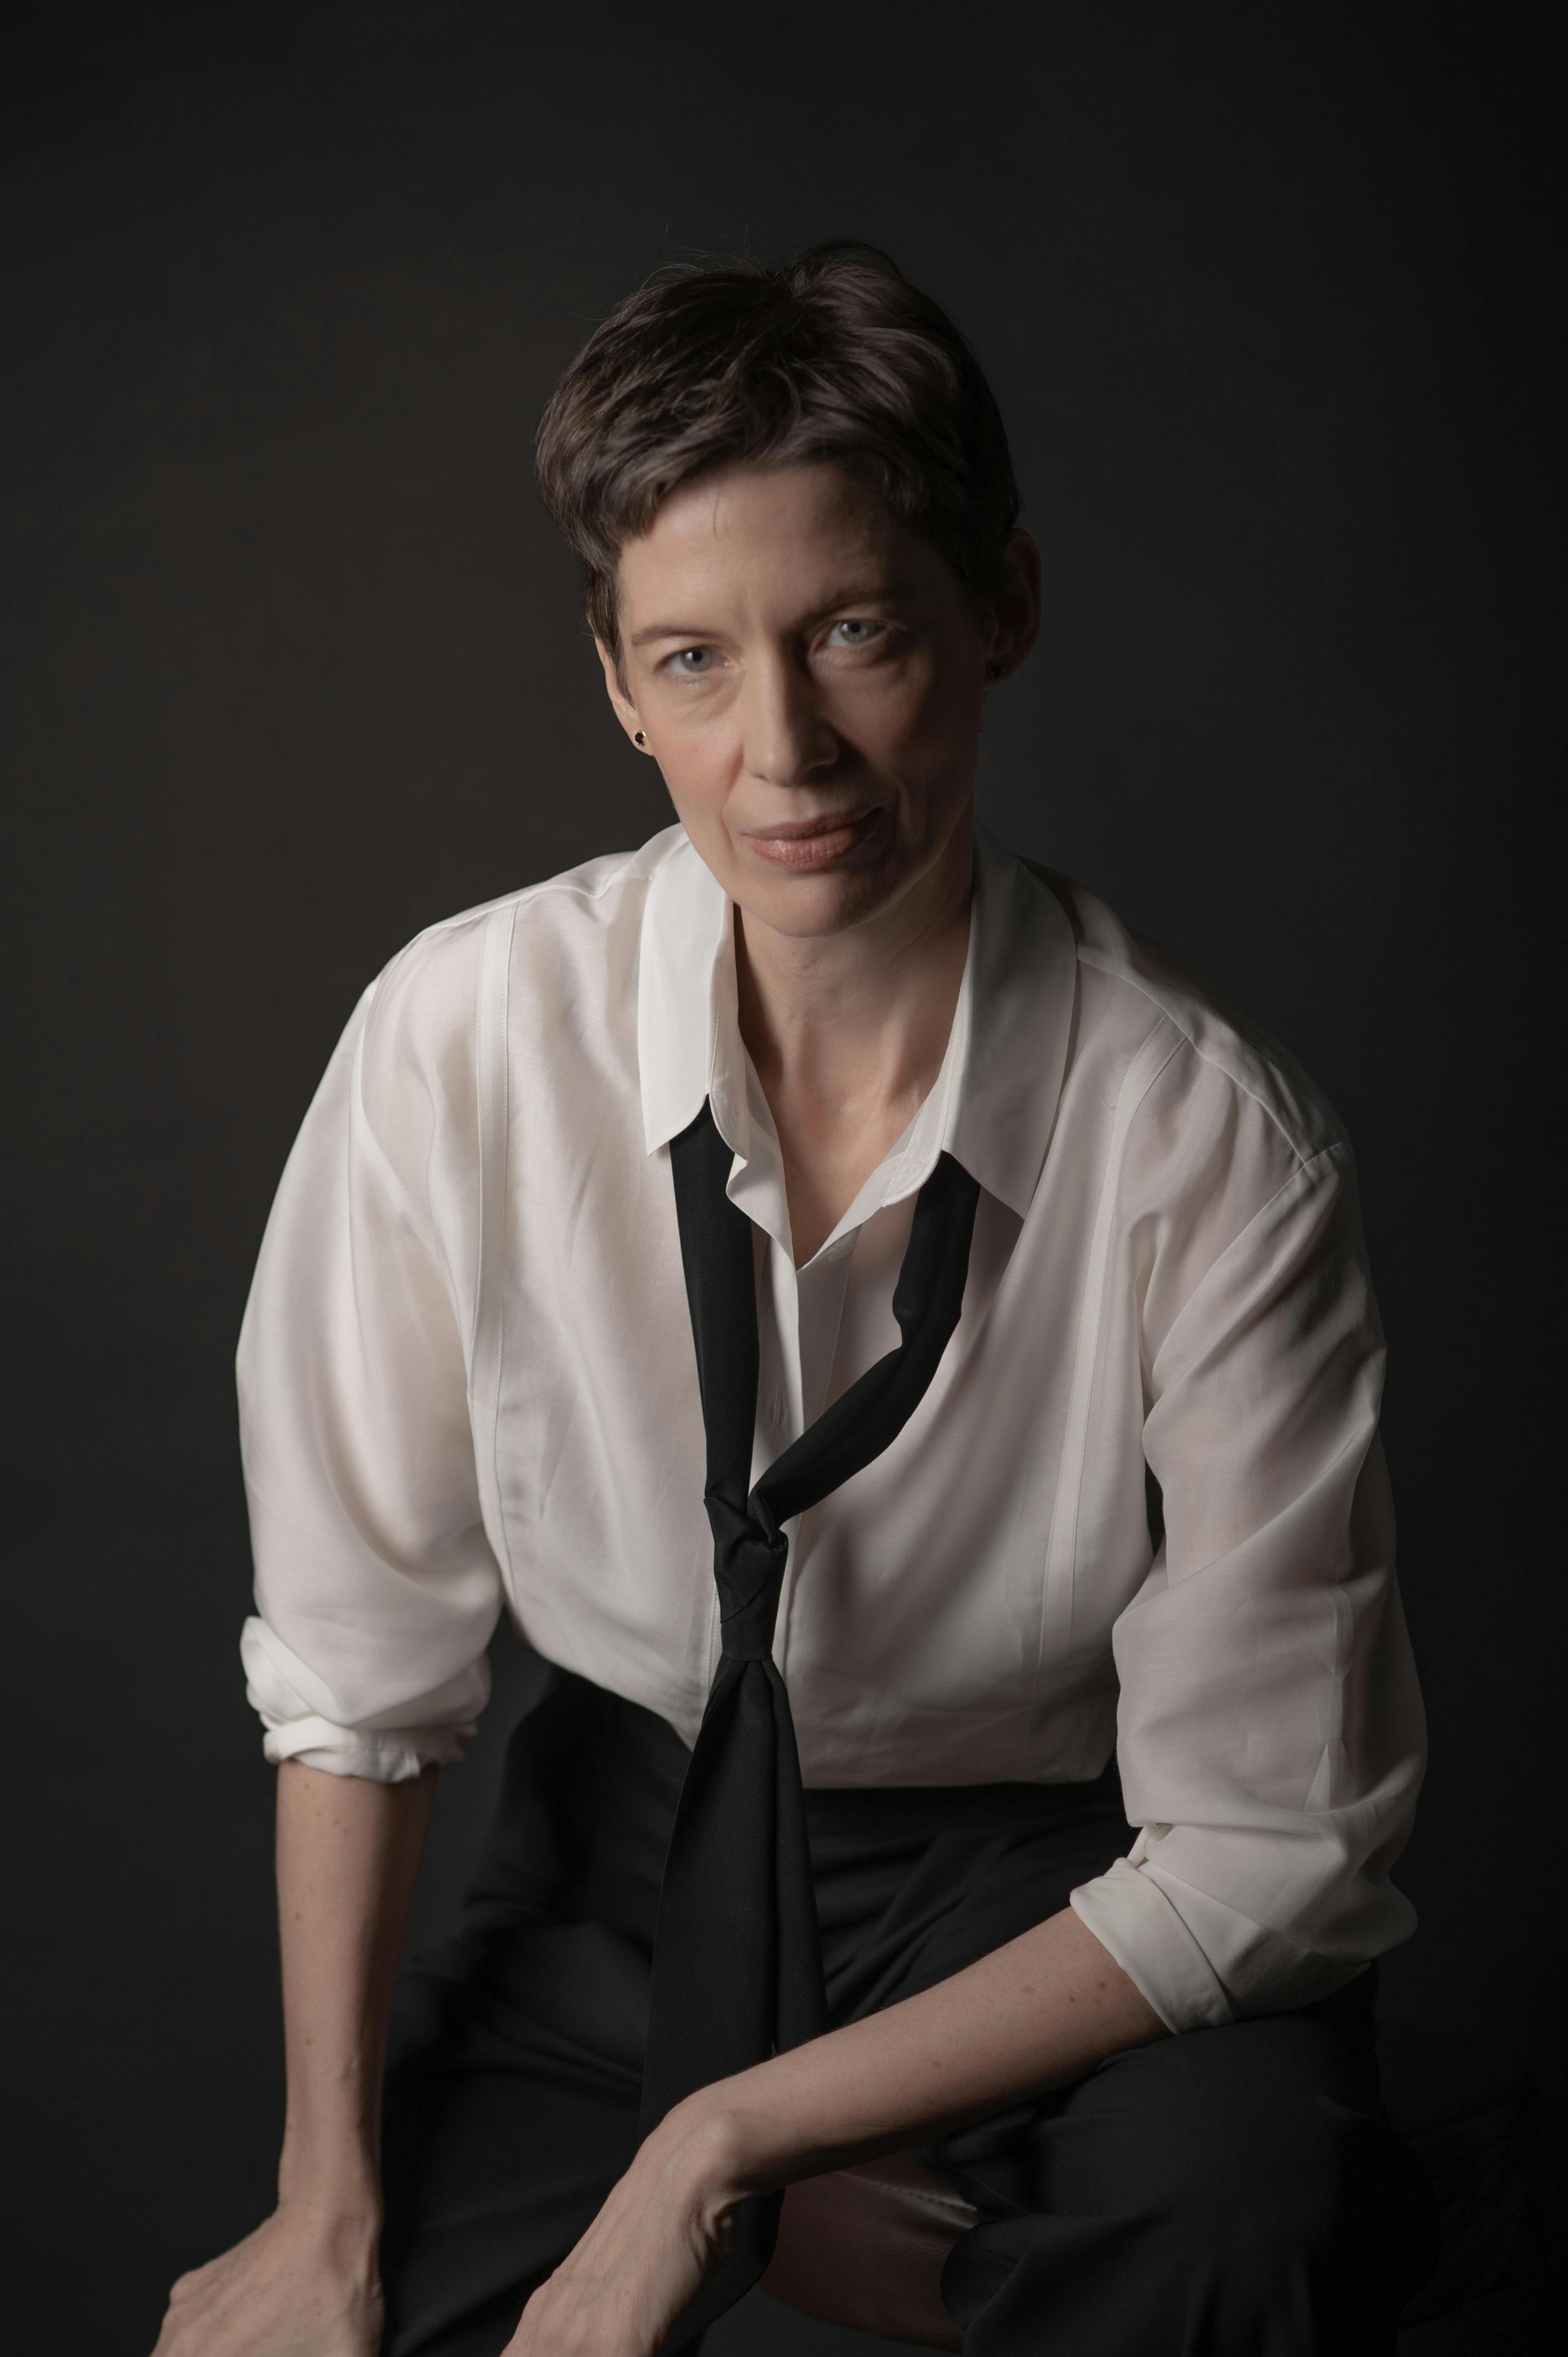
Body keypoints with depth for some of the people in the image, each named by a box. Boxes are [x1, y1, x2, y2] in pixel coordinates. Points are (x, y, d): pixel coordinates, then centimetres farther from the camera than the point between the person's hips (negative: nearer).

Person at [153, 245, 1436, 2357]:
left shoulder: (1205, 1135, -23)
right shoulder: (465, 1035, -16)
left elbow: (1263, 1850, -19)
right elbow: (356, 1666, -5)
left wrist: (722, 2140, -20)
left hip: (1052, 1882, -3)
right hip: (633, 1849, 3)